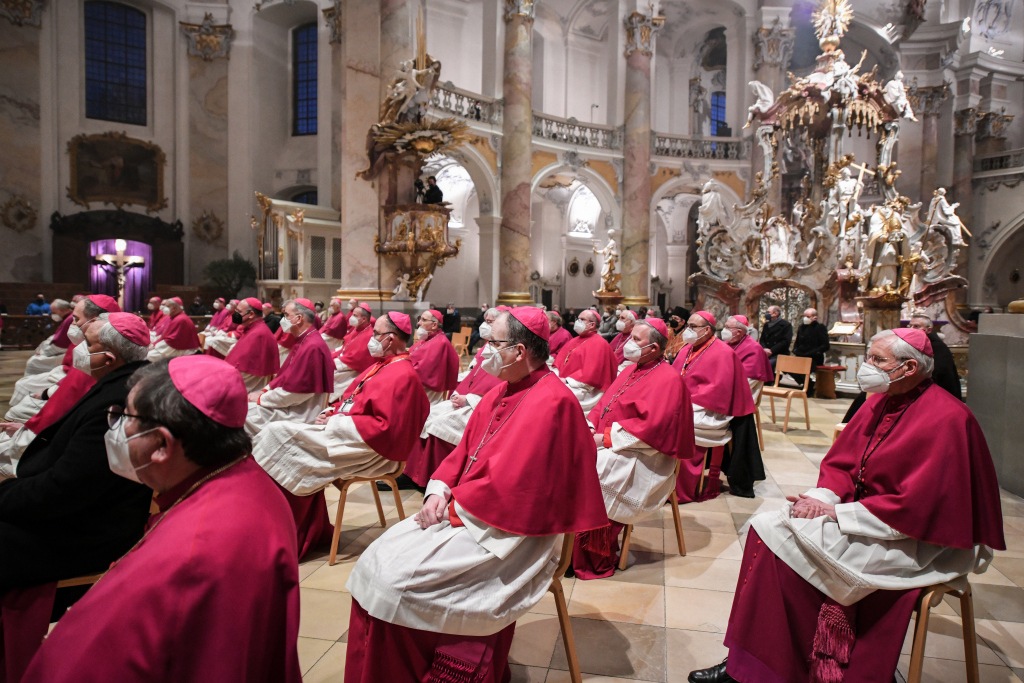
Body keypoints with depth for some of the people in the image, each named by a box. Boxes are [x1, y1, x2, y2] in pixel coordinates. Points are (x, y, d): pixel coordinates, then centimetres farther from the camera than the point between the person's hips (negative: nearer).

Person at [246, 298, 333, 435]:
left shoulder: (312, 347, -23)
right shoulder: (303, 341, 11)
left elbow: (294, 392, -23)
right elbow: (286, 376, 18)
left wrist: (261, 398, -12)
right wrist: (264, 390, 4)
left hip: (300, 413, -10)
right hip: (293, 405, 10)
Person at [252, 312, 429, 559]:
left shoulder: (402, 375, -17)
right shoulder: (383, 365, 14)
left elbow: (385, 427, -23)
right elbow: (351, 398, 22)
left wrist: (335, 422, -17)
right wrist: (331, 412, 1)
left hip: (367, 447, -10)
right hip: (346, 434, 10)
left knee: (279, 434, -15)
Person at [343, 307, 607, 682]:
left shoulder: (550, 402, -21)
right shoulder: (502, 391, 8)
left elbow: (506, 484, -24)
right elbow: (464, 450, 12)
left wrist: (453, 505, -13)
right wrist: (440, 490, -5)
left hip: (508, 533, -9)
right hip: (466, 512, 9)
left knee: (395, 582, -15)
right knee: (375, 561, 1)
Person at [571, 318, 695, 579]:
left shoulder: (668, 379, -13)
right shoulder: (632, 370, 14)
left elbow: (652, 426, -22)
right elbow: (605, 403, 14)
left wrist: (606, 438, -21)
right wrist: (589, 426, -5)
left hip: (640, 457, -8)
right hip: (609, 446, 8)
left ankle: (595, 559, -9)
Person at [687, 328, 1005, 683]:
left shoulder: (945, 420, -18)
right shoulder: (880, 401, 6)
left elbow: (914, 507, -22)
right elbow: (840, 462, 8)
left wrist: (835, 512, -21)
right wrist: (822, 498, -11)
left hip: (914, 539, -7)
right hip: (867, 507, 8)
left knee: (783, 538, -24)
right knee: (766, 527, -13)